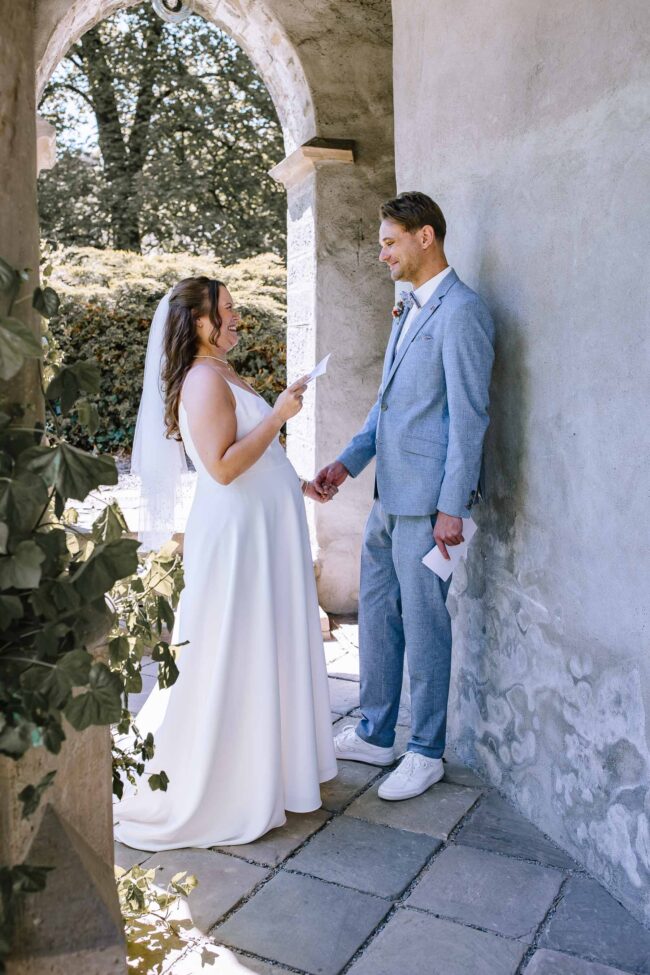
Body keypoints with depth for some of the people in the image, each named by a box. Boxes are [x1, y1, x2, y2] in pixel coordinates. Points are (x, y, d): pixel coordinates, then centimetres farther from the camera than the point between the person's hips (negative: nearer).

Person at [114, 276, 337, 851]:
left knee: (266, 648, 17)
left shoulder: (223, 376, 15)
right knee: (230, 657, 0)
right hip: (237, 536, -10)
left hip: (264, 530, 10)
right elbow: (223, 467, -25)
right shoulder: (205, 380, -16)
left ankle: (264, 768, 32)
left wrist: (298, 483, 21)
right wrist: (278, 415, -21)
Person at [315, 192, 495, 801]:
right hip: (390, 494, 9)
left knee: (423, 623, 2)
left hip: (427, 499, -9)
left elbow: (468, 416, -17)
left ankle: (426, 752, 20)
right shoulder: (408, 310, 17)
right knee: (376, 613, 16)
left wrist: (452, 507, -19)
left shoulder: (460, 312, -13)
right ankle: (374, 735, 31)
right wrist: (348, 461, 9)